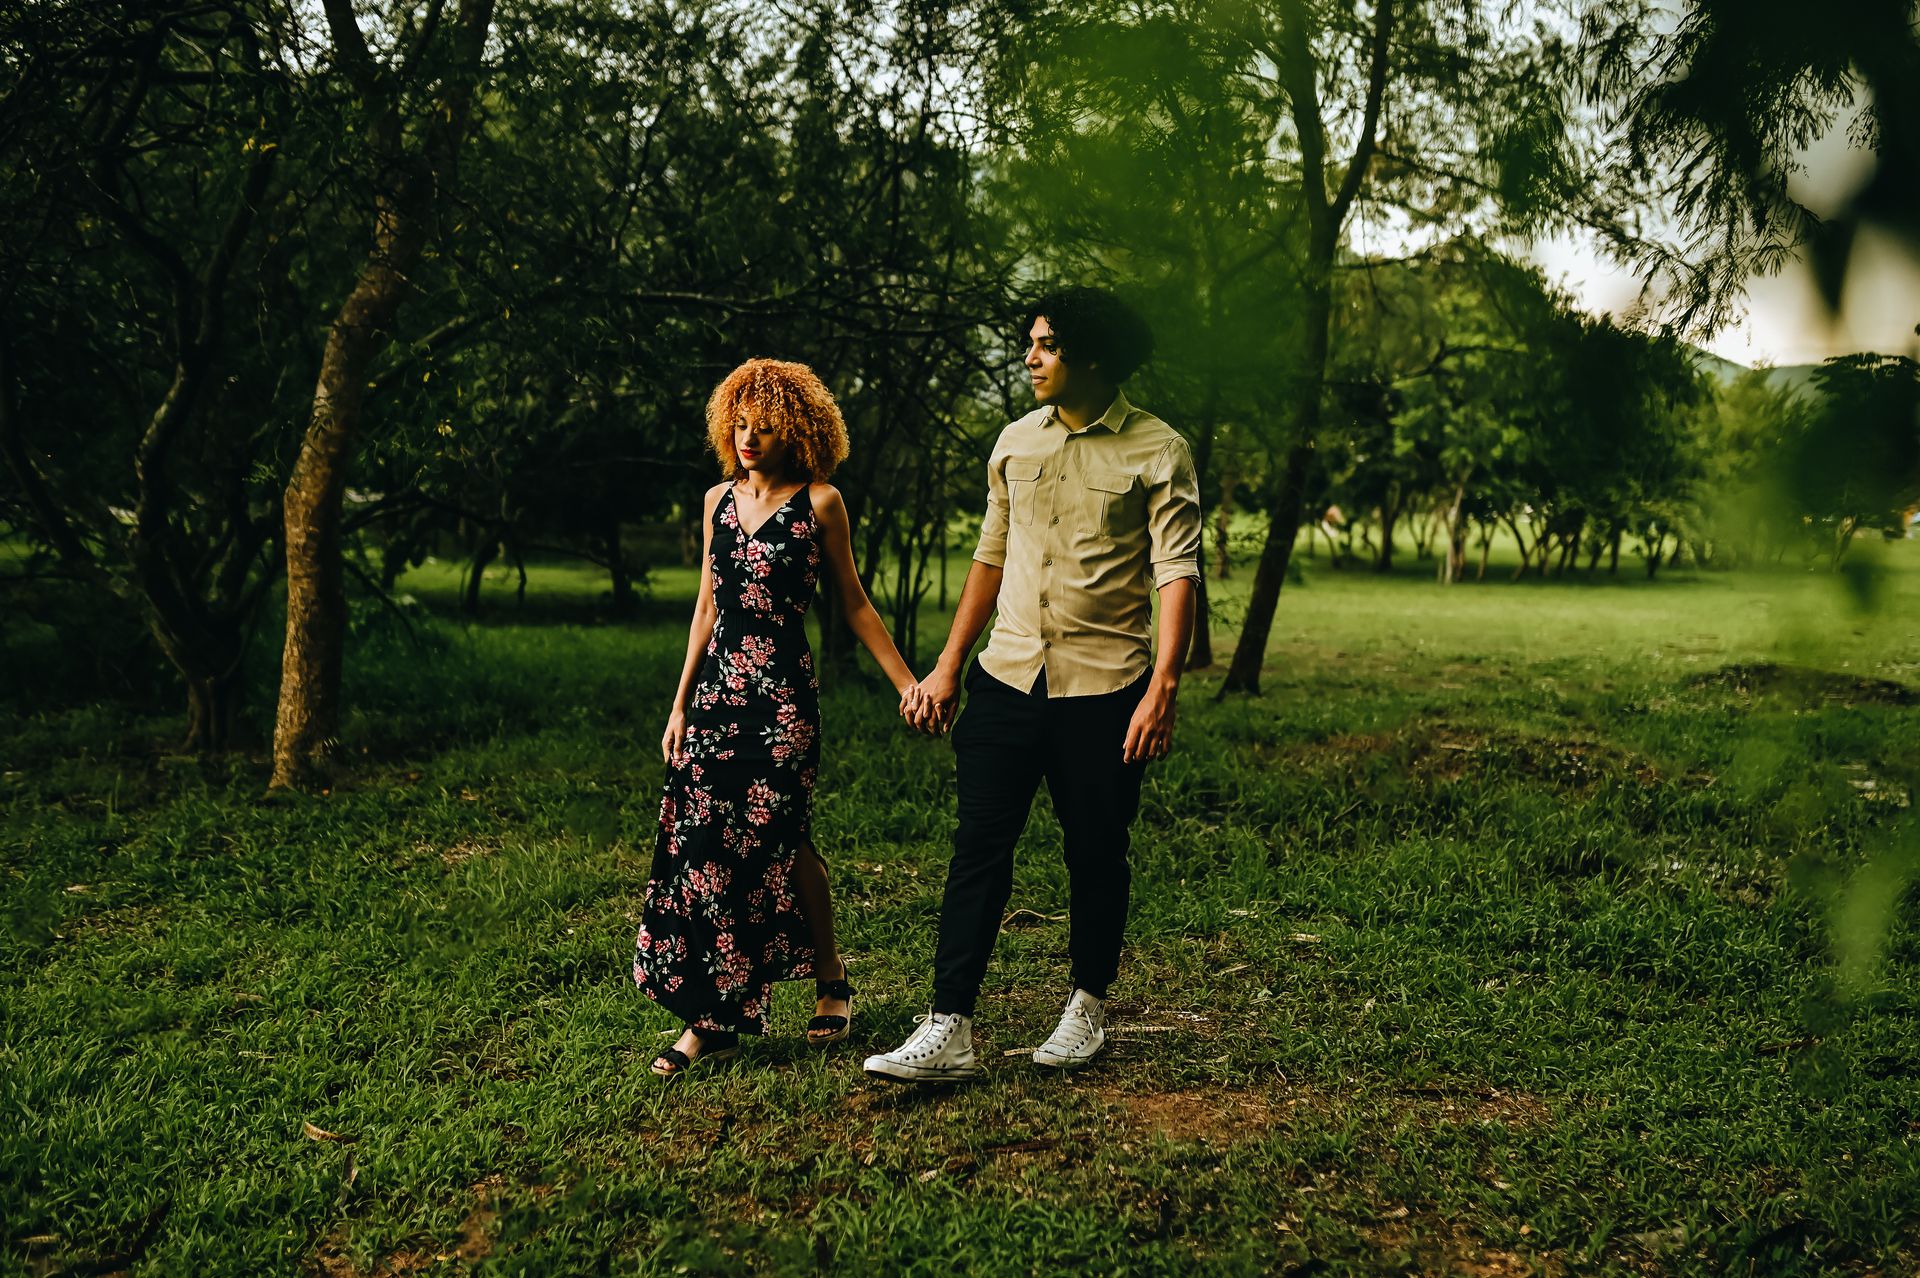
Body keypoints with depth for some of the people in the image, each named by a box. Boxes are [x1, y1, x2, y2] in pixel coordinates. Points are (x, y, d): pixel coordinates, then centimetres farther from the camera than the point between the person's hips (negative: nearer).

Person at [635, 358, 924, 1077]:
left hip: (782, 691, -5)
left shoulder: (818, 502, -2)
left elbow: (853, 604, 2)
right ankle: (715, 1015, 8)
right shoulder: (719, 500, 11)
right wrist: (681, 702, 13)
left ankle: (831, 983, 19)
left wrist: (907, 683, -2)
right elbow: (707, 605, 14)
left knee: (776, 840, -1)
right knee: (705, 839, 1)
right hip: (718, 686, 5)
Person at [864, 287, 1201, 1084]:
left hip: (1103, 687, -4)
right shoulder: (1016, 443, 12)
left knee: (1096, 853, 7)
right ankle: (949, 1031, 0)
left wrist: (1163, 687, -21)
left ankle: (1088, 1007, 27)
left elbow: (1178, 570, -10)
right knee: (979, 846, -2)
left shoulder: (1155, 451, -4)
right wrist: (948, 667, 15)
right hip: (1007, 679, 4)